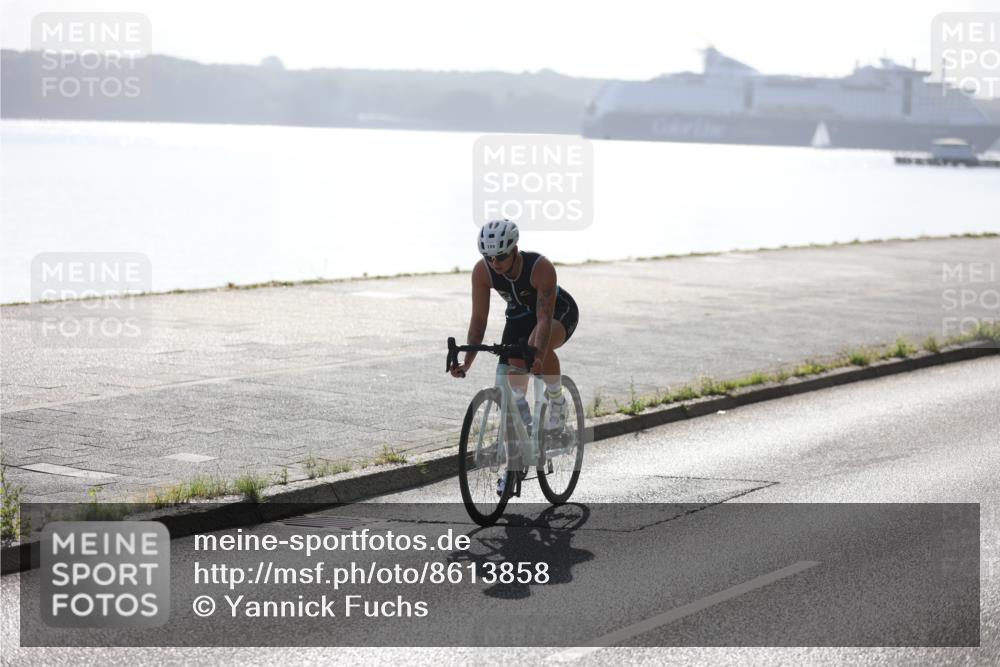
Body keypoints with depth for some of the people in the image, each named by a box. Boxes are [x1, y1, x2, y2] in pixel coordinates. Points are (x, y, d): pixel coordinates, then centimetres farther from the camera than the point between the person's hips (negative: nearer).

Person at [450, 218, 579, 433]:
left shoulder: (541, 268, -38)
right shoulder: (482, 271, -26)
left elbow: (544, 318, -41)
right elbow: (479, 318, -24)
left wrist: (538, 357, -56)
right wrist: (467, 362, -34)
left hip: (558, 311, -5)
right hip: (520, 314, 5)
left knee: (537, 345, -35)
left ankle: (557, 401, -13)